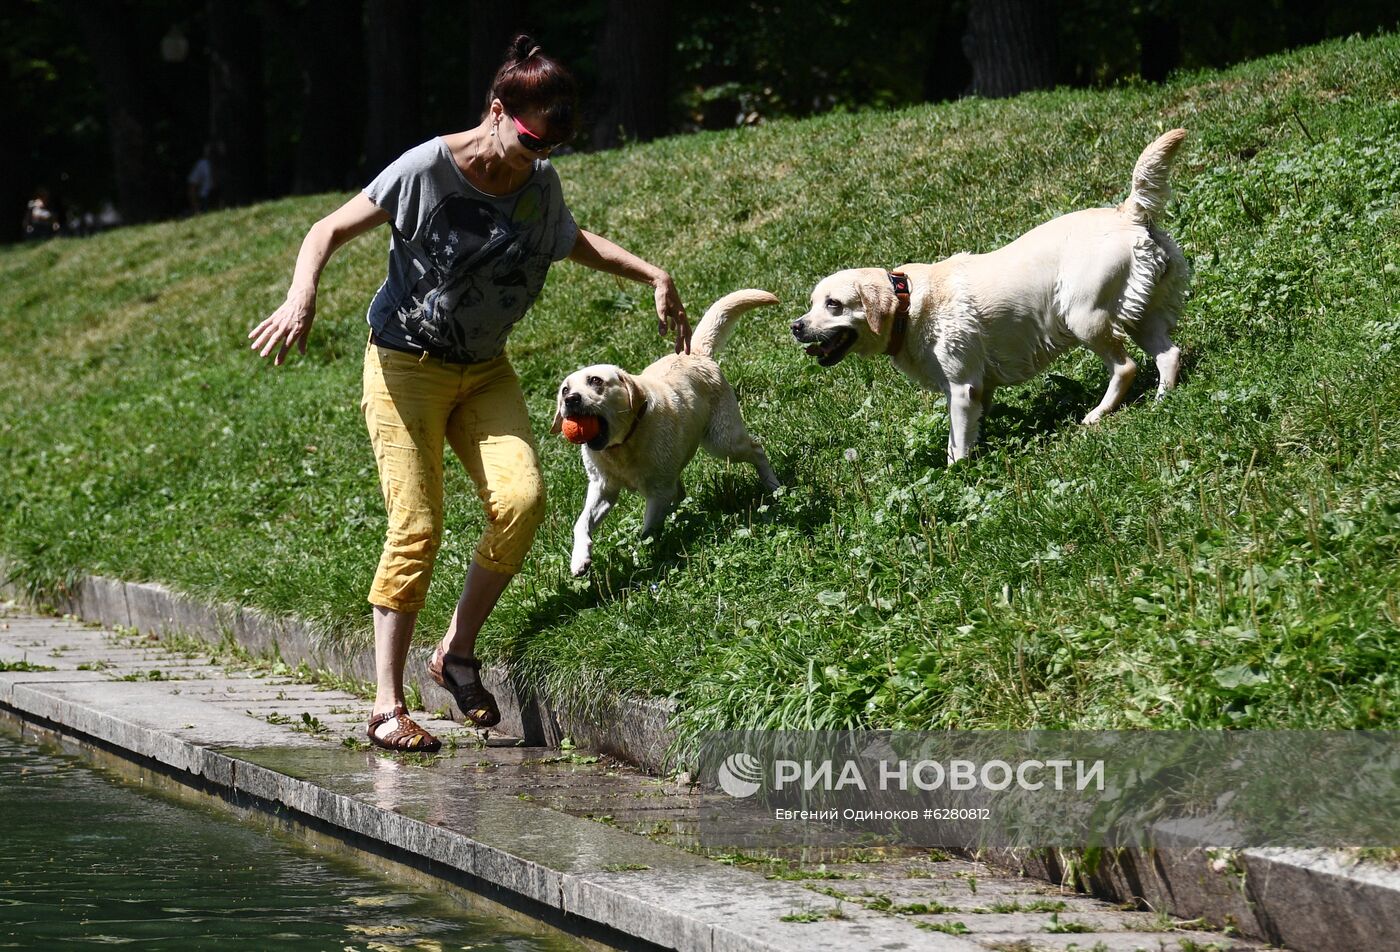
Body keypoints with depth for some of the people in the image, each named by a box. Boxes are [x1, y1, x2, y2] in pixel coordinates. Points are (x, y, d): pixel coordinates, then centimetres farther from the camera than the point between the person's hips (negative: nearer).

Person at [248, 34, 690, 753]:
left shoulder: (539, 184, -1)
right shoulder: (428, 169, -18)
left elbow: (573, 242, 22)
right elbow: (329, 231, -14)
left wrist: (653, 276, 12)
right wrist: (302, 298, -32)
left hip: (485, 370, 5)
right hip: (406, 364, -5)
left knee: (520, 498, -19)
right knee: (417, 526, -14)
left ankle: (457, 651, -2)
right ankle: (387, 704, -8)